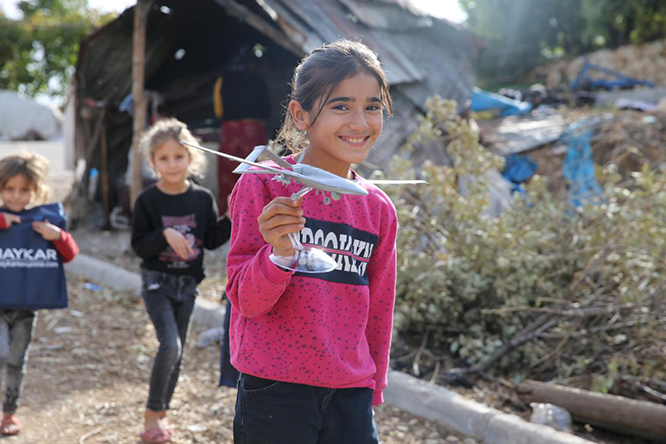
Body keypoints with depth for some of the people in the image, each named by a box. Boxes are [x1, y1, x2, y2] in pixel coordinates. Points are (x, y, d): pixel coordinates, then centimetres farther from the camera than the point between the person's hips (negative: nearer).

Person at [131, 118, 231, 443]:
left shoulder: (203, 198, -1)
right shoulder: (147, 201, -8)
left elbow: (212, 240, 3)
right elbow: (139, 245, -9)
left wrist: (232, 219, -11)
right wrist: (165, 235, -25)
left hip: (188, 283, 4)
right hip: (157, 282, -4)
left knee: (177, 353, 10)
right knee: (169, 345, -19)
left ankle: (160, 415, 26)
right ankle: (152, 413, -2)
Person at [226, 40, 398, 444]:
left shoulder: (379, 209, 6)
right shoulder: (264, 185, -6)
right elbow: (246, 300, -8)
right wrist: (278, 255, -26)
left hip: (350, 395, 4)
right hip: (274, 390, -3)